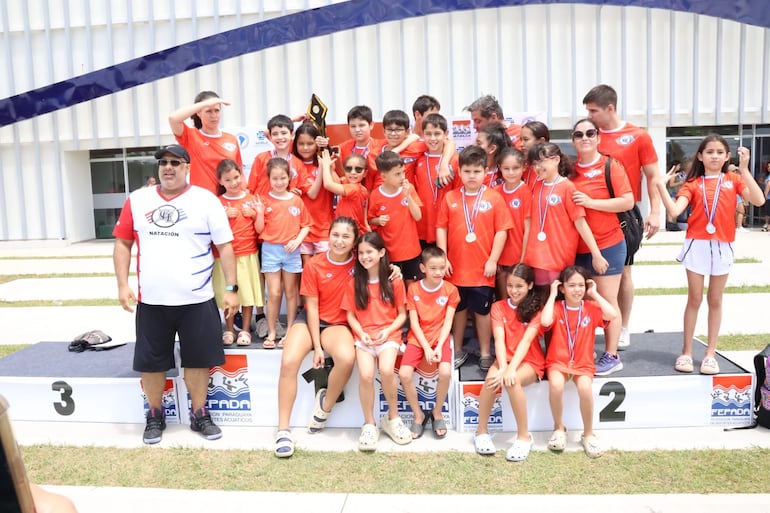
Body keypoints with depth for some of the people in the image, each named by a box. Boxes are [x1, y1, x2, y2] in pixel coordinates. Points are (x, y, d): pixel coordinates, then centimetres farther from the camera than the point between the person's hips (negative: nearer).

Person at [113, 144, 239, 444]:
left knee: (197, 358, 8)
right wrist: (122, 285, -1)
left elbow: (225, 246, -2)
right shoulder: (137, 200, 5)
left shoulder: (206, 200, -2)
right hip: (151, 301, 2)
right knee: (151, 361, 11)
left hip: (197, 300, -2)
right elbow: (123, 243, 8)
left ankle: (199, 415, 25)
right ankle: (155, 416, 30)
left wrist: (231, 288, -6)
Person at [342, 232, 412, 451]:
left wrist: (388, 331, -11)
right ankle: (369, 425, -5)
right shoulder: (355, 283, 6)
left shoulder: (394, 281, 1)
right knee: (366, 375, -26)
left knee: (386, 370, -29)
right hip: (363, 337, 1)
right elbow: (350, 315, 7)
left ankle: (393, 417, -3)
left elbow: (402, 314, 5)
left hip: (389, 335, -1)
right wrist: (361, 333, -9)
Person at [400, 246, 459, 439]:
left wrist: (439, 347, -16)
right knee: (404, 373, -23)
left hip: (440, 338, 0)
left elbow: (447, 322, -4)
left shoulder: (450, 290, -1)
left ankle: (437, 412, -1)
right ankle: (418, 414, 2)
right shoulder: (413, 289, -2)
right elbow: (414, 323, -4)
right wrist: (426, 348, -15)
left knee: (445, 371, -28)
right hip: (418, 338, 1)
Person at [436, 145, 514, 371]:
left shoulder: (494, 198, -4)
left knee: (482, 311, 10)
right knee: (458, 310, 15)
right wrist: (443, 258, -4)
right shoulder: (450, 198, 1)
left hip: (482, 268, -2)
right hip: (456, 267, 2)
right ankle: (457, 351, 29)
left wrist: (493, 260, -8)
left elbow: (501, 231, -4)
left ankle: (485, 354, 23)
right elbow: (441, 228, 3)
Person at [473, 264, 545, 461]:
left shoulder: (537, 309, -4)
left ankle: (524, 436, -19)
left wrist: (511, 369, -31)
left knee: (512, 381, -34)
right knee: (492, 378, -31)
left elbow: (526, 341, -18)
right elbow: (499, 340, -10)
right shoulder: (498, 307, 3)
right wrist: (502, 368, -26)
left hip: (529, 360, -2)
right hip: (505, 358, 2)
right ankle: (482, 431, -13)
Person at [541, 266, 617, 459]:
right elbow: (545, 322, -24)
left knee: (585, 388, -30)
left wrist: (595, 294, -8)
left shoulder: (591, 308, 2)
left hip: (583, 363, 1)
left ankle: (588, 434, -6)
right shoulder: (557, 307, -1)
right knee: (556, 385, -31)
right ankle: (559, 428, -5)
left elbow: (612, 315, -18)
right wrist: (552, 294, -14)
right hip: (558, 361, -1)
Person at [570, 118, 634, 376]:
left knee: (607, 301, 2)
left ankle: (611, 356, 11)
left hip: (607, 245, -5)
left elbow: (628, 201, -14)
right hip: (577, 247, 5)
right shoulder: (570, 169, 8)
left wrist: (591, 202, -19)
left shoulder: (610, 166, -6)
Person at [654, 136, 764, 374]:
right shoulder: (693, 184, 2)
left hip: (723, 247, 1)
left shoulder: (734, 179, 4)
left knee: (715, 300, 9)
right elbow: (674, 211, -12)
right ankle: (686, 352, 14)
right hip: (697, 245, -1)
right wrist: (660, 186, -20)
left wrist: (744, 169, -15)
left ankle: (710, 354, 17)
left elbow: (758, 200, -12)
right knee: (694, 299, 5)